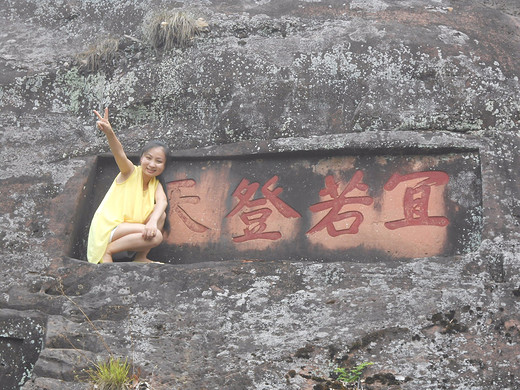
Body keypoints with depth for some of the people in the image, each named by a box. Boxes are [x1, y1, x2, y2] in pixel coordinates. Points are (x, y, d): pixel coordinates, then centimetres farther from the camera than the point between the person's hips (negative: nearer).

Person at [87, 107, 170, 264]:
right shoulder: (131, 172, -4)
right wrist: (109, 132, -46)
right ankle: (108, 251, -14)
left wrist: (152, 221, -36)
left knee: (160, 214, -10)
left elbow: (162, 201, -13)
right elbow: (119, 154, -25)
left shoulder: (155, 184, 8)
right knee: (155, 236, -24)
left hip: (129, 231, 6)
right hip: (107, 229, -6)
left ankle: (141, 257, -5)